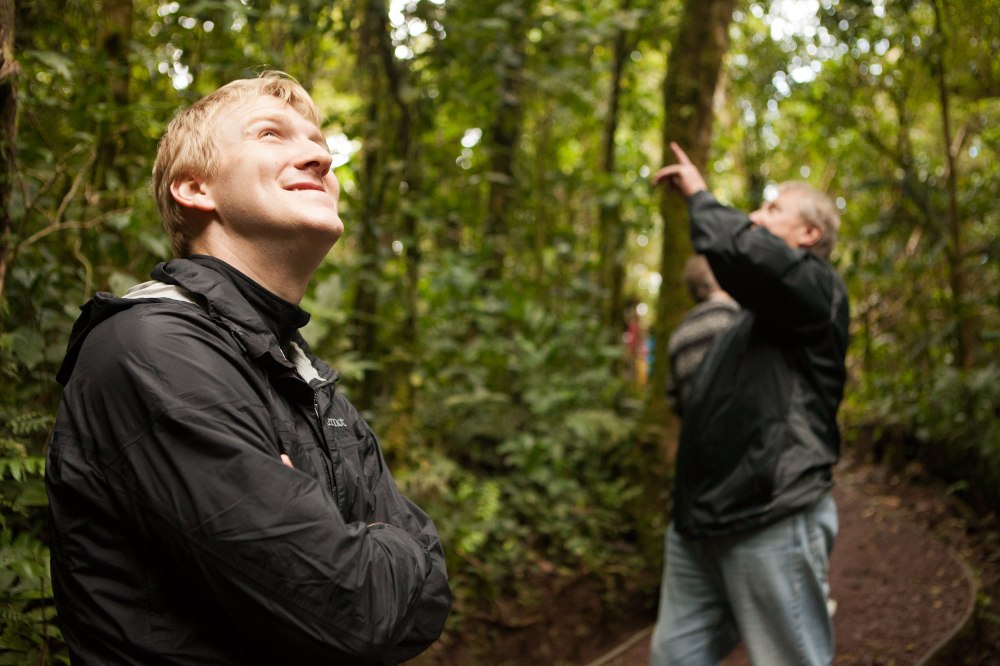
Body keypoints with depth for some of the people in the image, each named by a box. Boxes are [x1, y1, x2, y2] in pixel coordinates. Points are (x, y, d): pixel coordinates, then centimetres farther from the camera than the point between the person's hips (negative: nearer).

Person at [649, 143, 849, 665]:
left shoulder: (817, 288, -4)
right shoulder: (762, 308, 26)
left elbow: (744, 250, -23)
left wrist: (699, 197, -8)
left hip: (773, 518, -9)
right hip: (703, 518, 9)